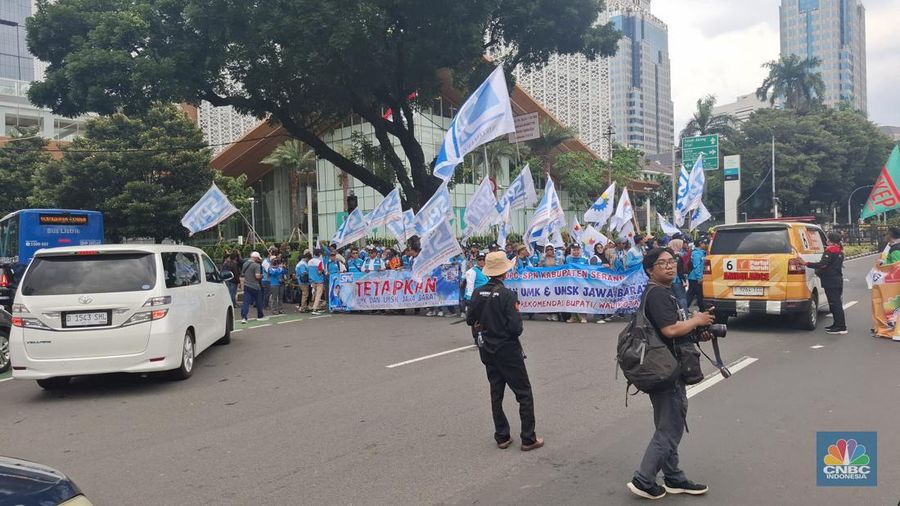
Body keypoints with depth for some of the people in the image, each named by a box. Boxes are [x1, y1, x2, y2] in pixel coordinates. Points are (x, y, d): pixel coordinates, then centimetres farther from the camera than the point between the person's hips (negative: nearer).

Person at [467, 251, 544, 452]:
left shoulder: (478, 294, -3)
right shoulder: (507, 294, -20)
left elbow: (470, 320, 6)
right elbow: (516, 327, -22)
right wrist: (519, 328, -1)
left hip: (487, 351, 6)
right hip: (508, 352, -6)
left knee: (496, 393, 16)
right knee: (524, 394, 6)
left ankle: (502, 437, 22)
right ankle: (528, 439, 9)